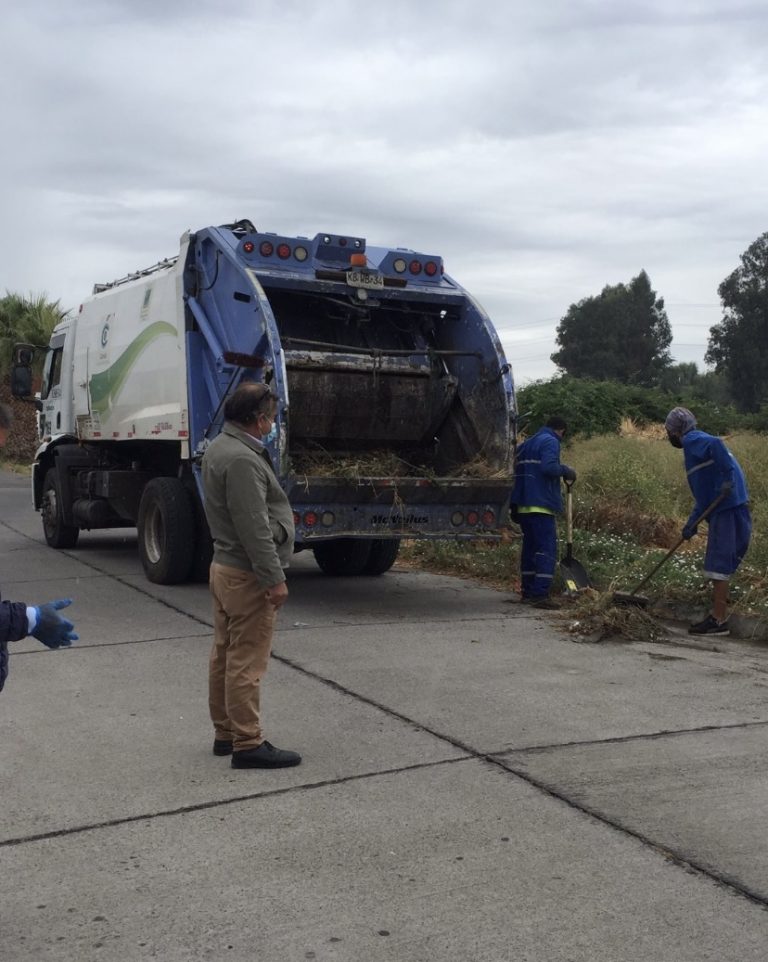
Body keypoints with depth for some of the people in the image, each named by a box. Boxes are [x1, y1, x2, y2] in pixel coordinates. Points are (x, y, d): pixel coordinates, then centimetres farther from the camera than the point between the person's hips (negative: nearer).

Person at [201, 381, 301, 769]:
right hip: (247, 575, -11)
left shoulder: (220, 447, 11)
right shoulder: (241, 460, -22)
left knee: (224, 656, 16)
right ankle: (248, 744, 3)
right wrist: (274, 578, -21)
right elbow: (254, 528, -25)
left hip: (225, 566, 11)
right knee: (246, 663, -4)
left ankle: (225, 733, 26)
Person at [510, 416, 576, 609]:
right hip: (541, 504, -9)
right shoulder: (550, 442, -6)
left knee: (530, 546, 15)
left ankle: (527, 591, 18)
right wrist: (565, 470, -5)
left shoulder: (526, 444, 21)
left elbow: (518, 470, 22)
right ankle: (541, 594, -16)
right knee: (547, 548, -9)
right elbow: (549, 467, -23)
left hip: (523, 505, 9)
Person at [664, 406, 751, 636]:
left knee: (719, 564, -8)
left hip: (728, 508, -10)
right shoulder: (699, 444, 24)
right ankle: (719, 616, 23)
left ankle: (719, 620, -7)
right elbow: (704, 492, 24)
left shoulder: (692, 440, -4)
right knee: (721, 564, 16)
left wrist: (728, 478, -30)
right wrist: (692, 522, 19)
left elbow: (715, 444, -28)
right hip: (725, 507, 10)